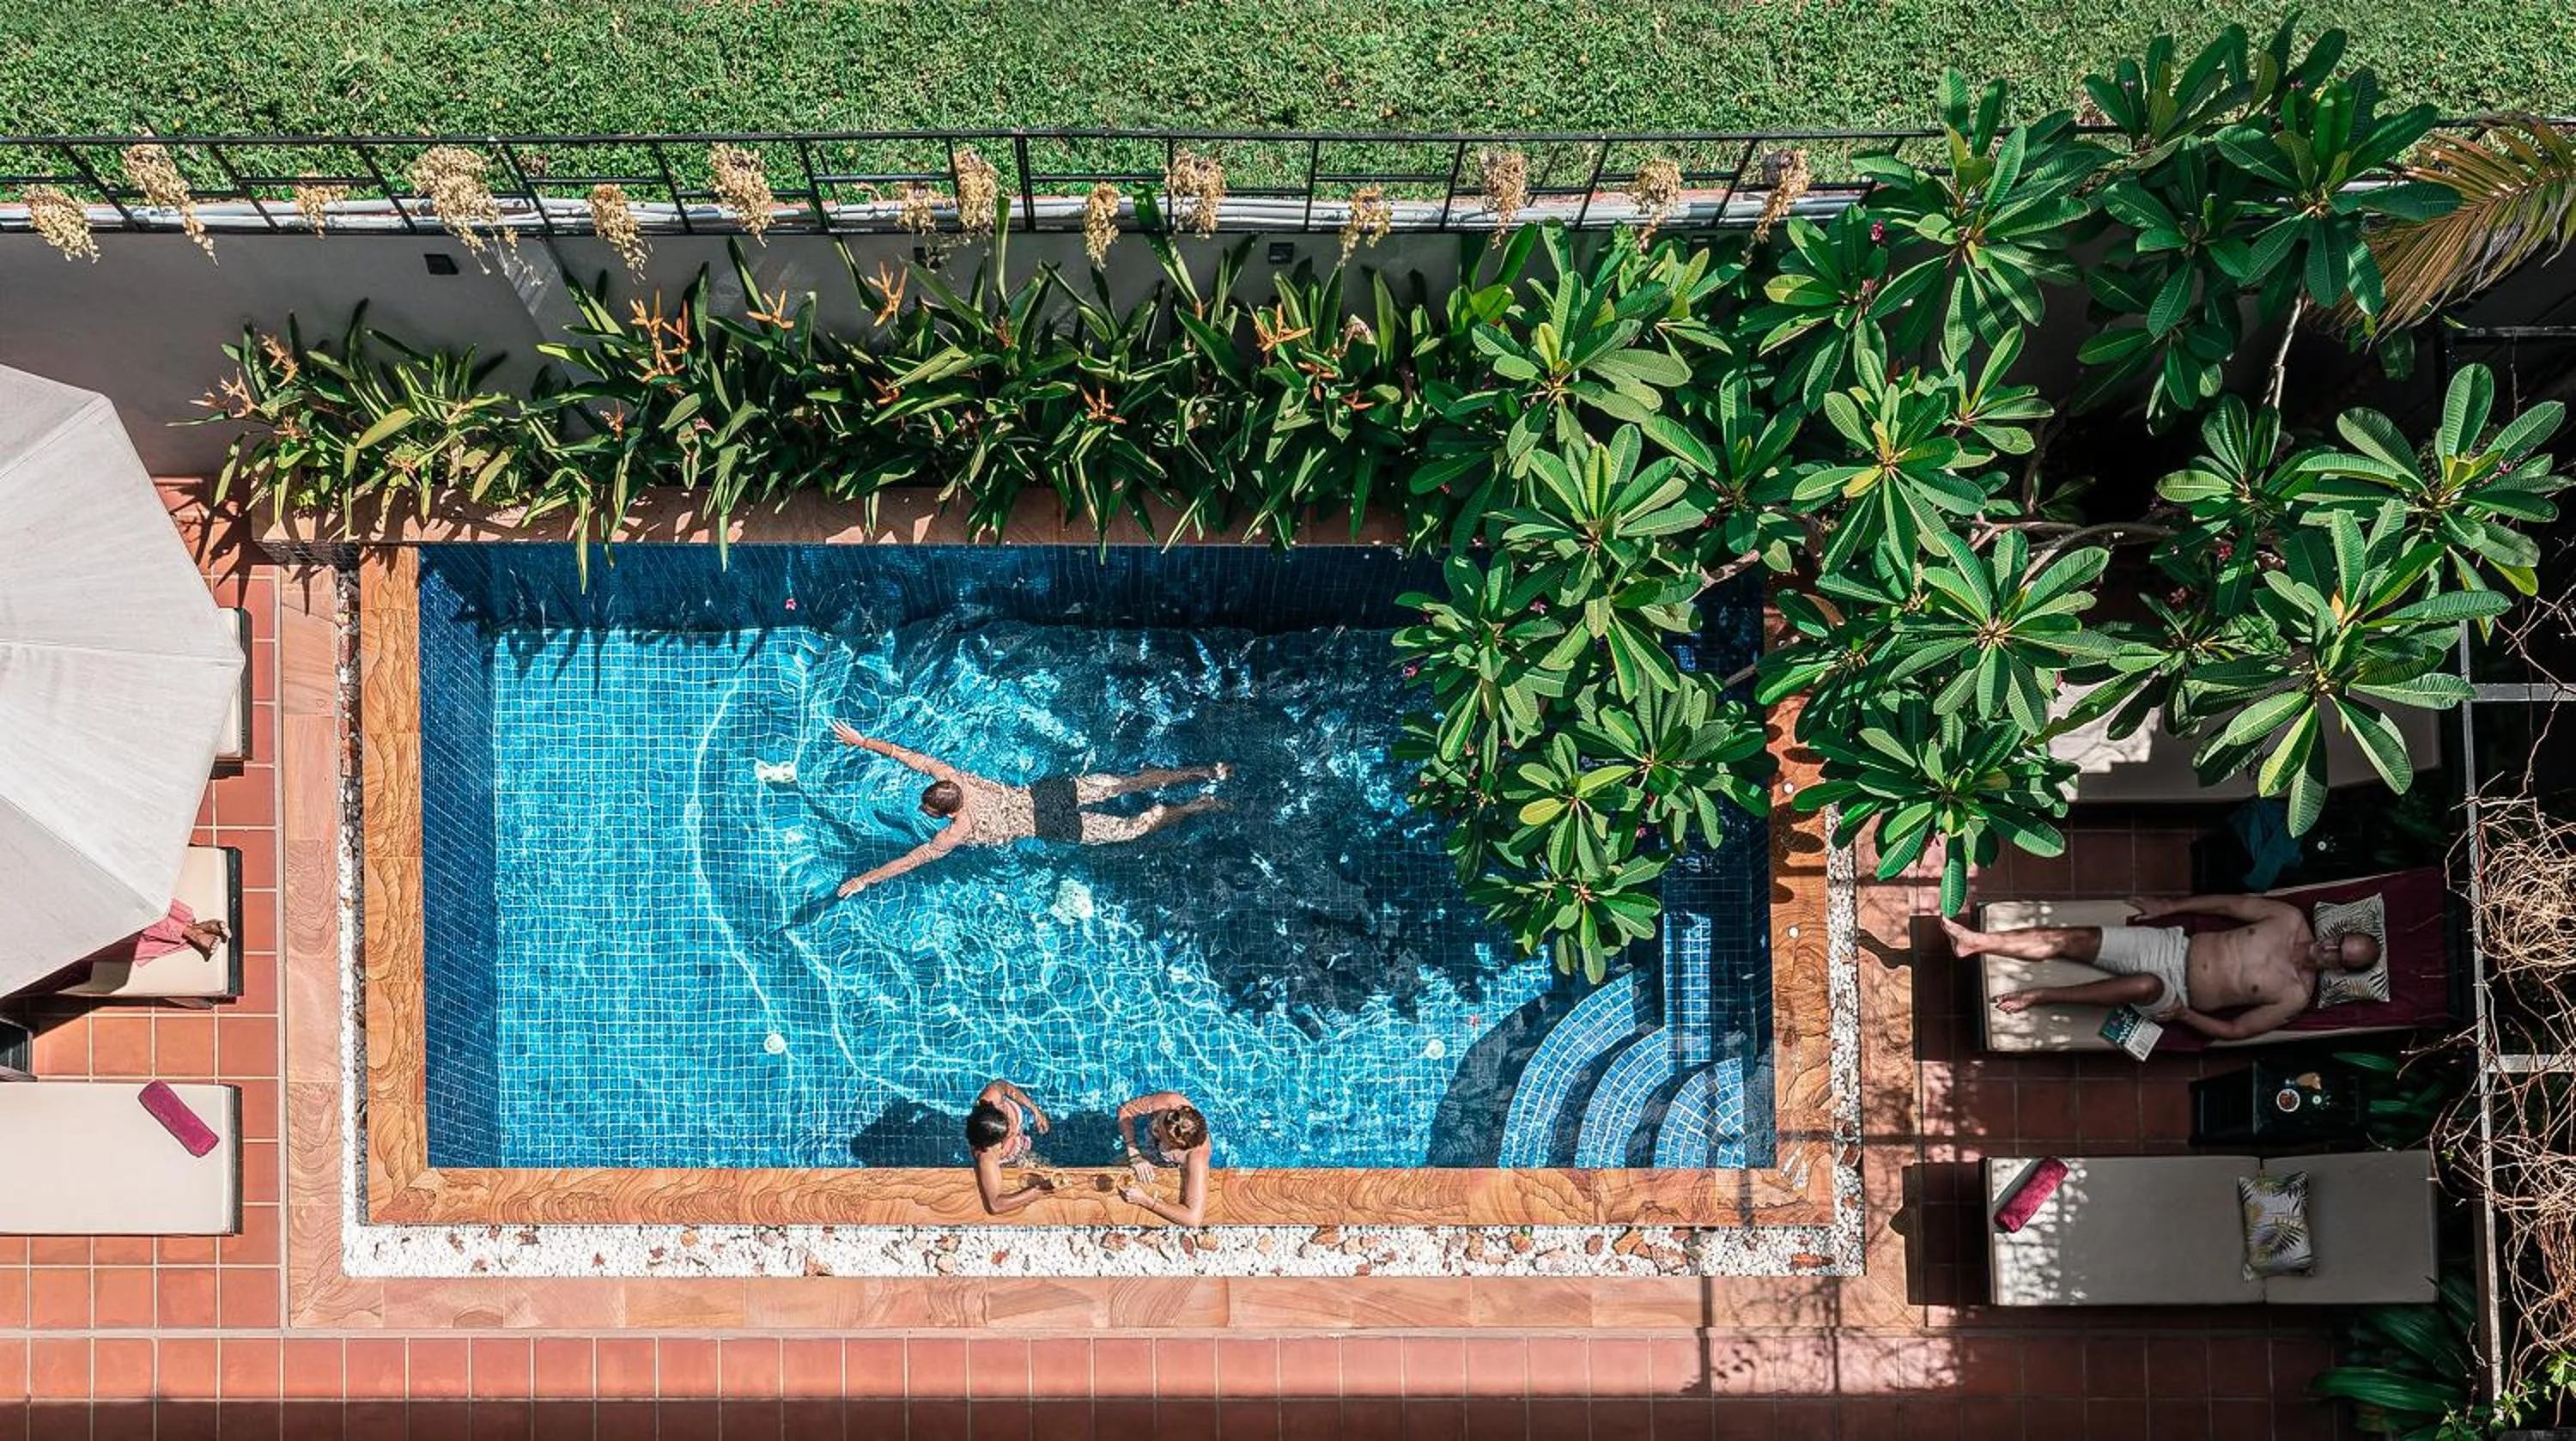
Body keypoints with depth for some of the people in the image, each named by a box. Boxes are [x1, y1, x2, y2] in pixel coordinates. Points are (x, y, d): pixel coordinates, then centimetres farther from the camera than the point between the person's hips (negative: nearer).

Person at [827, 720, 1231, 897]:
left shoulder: (961, 829, -21)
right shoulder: (952, 777, -7)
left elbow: (918, 857, -22)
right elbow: (912, 756, -3)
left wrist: (864, 879, -20)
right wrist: (861, 741, -1)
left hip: (1049, 824, -6)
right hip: (1045, 790, 6)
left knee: (1131, 828, 5)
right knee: (1125, 784, 11)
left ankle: (1199, 807, 8)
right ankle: (1204, 773, 12)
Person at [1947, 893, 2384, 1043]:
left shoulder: (2296, 996, -6)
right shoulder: (2291, 920, 4)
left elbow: (2235, 1030, -7)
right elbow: (2230, 905, 11)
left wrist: (2182, 1014, -16)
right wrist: (2170, 907, 6)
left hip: (2176, 995, -5)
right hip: (2171, 945, 5)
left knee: (2147, 985, -42)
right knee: (2072, 938, -14)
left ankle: (2038, 995, -33)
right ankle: (1978, 941, -11)